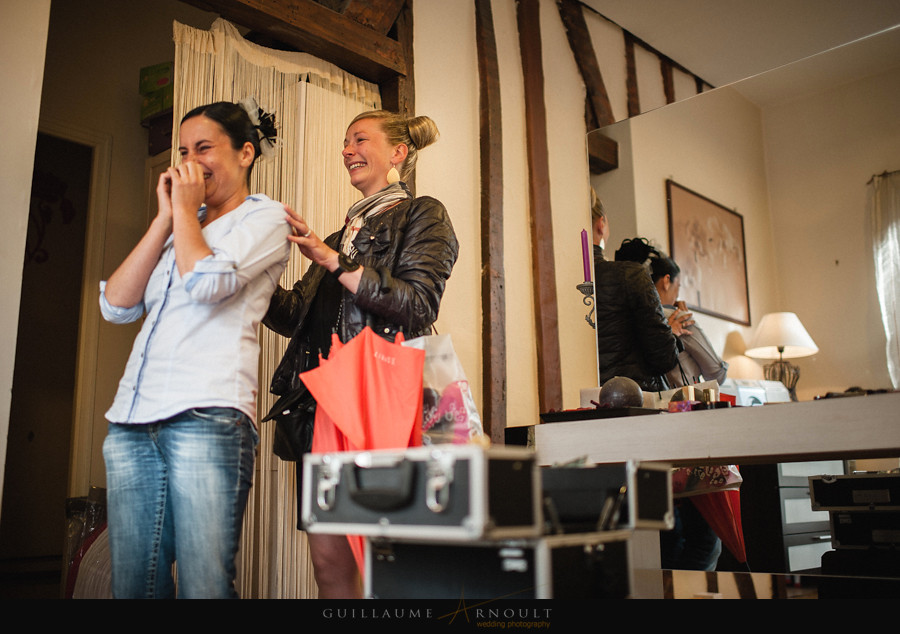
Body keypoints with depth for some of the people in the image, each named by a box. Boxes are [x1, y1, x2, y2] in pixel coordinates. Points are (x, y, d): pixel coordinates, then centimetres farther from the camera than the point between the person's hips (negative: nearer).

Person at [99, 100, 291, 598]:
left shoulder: (264, 217, 6)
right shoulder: (178, 228, 26)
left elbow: (207, 283, -13)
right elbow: (116, 305, 13)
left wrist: (186, 208, 2)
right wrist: (166, 217, 10)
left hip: (207, 414, -6)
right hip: (133, 420, 7)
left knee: (202, 586, -9)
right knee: (131, 586, 7)